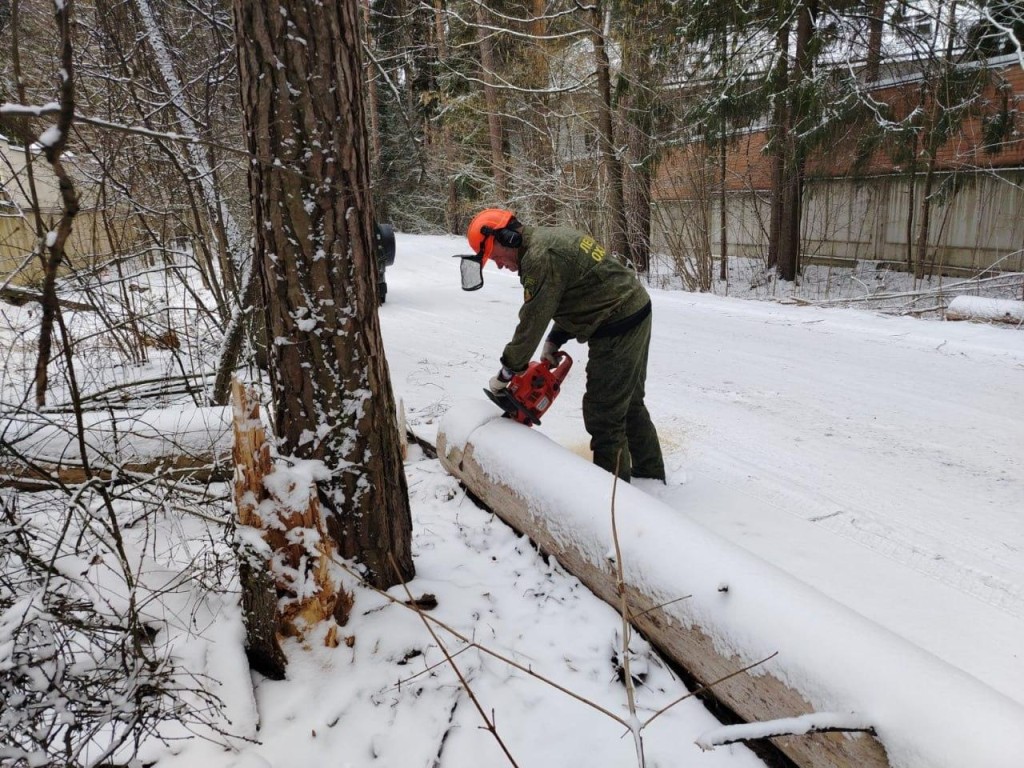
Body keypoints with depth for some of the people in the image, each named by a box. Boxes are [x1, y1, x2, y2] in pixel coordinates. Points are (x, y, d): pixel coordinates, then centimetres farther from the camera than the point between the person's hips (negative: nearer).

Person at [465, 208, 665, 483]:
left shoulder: (540, 257, -19)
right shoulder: (552, 239, 12)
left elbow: (532, 322, -16)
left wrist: (506, 372, -5)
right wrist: (555, 341, 12)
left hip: (618, 329, -11)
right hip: (635, 314, 11)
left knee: (603, 416, -3)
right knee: (629, 403, 22)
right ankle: (651, 474, 36)